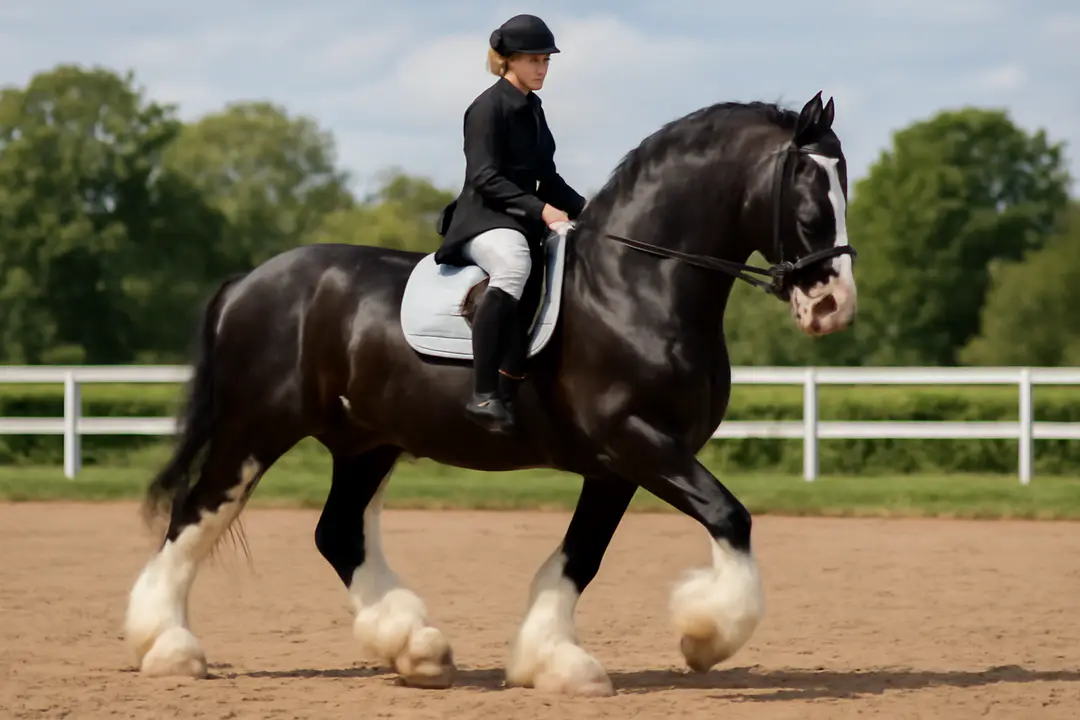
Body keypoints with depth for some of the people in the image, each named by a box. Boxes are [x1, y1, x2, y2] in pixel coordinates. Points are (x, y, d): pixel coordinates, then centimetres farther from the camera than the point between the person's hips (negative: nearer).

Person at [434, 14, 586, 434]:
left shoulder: (532, 110, 17)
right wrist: (540, 209, -25)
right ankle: (485, 396, -46)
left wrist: (584, 209, 12)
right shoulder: (489, 107, -8)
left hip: (525, 223, 10)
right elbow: (486, 178, -18)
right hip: (483, 221, -10)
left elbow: (546, 178, 26)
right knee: (514, 263, -40)